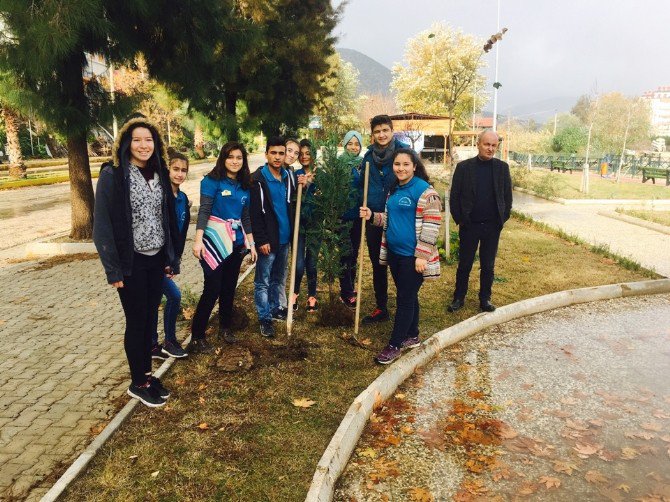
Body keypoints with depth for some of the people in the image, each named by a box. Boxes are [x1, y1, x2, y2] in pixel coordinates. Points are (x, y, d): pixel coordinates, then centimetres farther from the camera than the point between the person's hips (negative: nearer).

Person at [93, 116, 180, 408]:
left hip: (156, 260, 5)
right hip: (131, 263, -5)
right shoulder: (112, 176, -11)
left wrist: (171, 258, 8)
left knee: (151, 319, 13)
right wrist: (113, 269, -14)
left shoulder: (159, 174, 6)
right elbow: (102, 225, -12)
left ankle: (147, 374, 29)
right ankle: (138, 383, 21)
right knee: (137, 322, 5)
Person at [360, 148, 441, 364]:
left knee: (405, 299, 1)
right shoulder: (394, 189, 12)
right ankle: (412, 337, 32)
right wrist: (372, 216, 2)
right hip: (394, 252, 8)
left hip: (412, 255, -8)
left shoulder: (425, 191, -14)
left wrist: (422, 255, -20)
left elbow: (431, 226, -17)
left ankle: (395, 345, 11)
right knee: (407, 297, 18)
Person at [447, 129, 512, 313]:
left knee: (488, 266, 11)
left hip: (492, 227, 1)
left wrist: (503, 219, 0)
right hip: (469, 225, -1)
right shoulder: (464, 167, -3)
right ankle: (459, 298, 22)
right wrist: (459, 219, -4)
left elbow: (507, 196, 6)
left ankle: (485, 299, 25)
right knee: (464, 264, 9)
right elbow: (454, 196, -1)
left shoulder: (502, 167, 2)